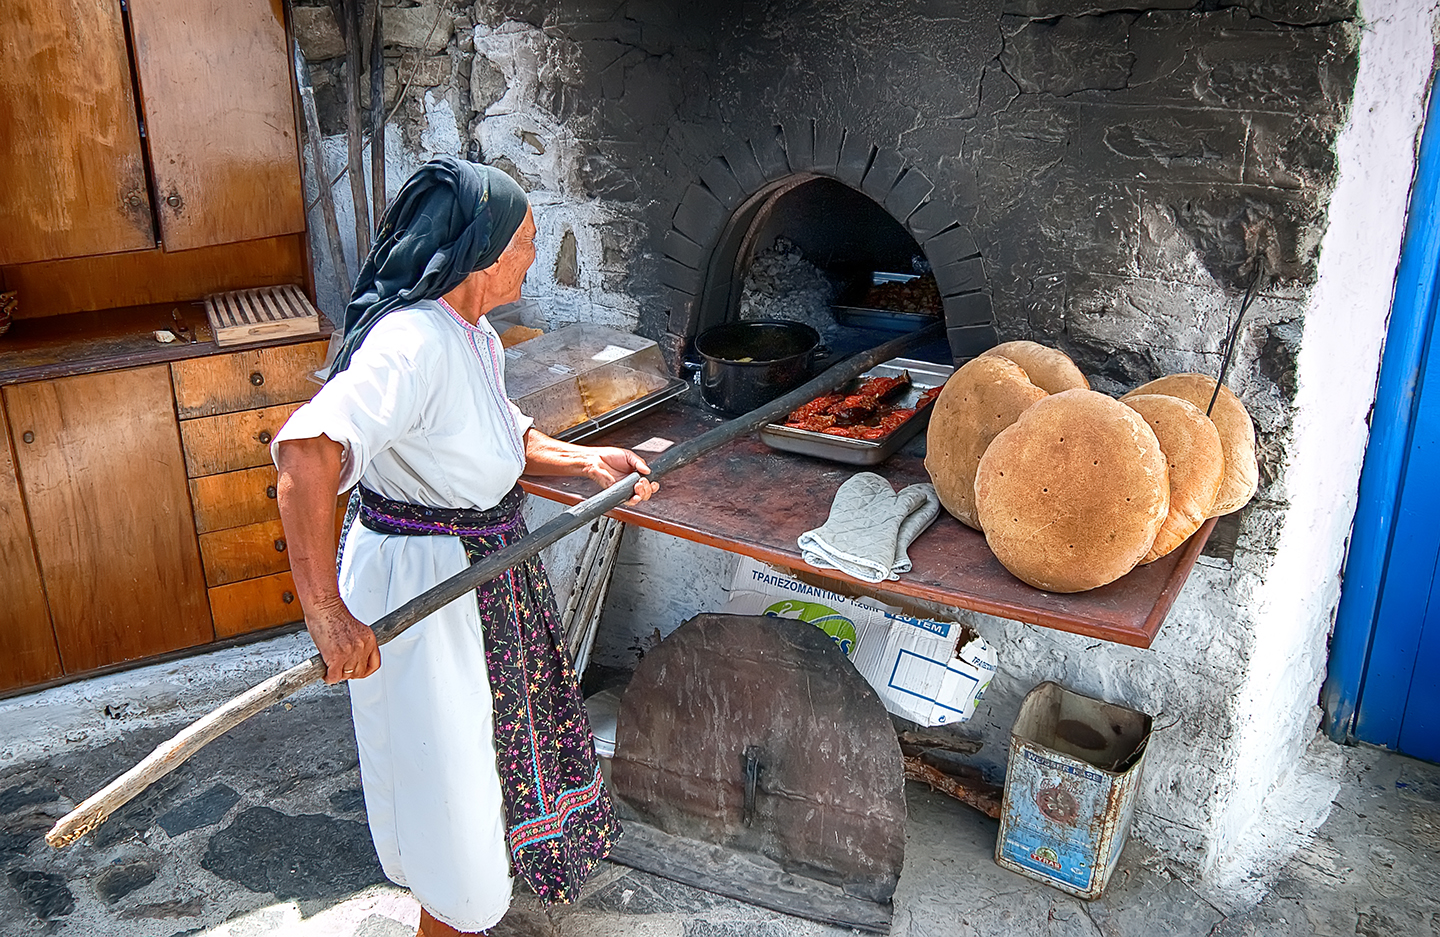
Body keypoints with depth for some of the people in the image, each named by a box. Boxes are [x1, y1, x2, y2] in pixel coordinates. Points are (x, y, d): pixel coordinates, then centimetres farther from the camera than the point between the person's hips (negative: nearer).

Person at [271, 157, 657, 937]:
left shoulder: (475, 336, 1)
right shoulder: (413, 343, -31)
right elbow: (307, 452, -43)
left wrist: (582, 460, -2)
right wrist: (328, 616, -43)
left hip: (485, 566, 10)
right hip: (419, 582, -10)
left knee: (497, 728, 30)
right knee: (448, 763, 9)